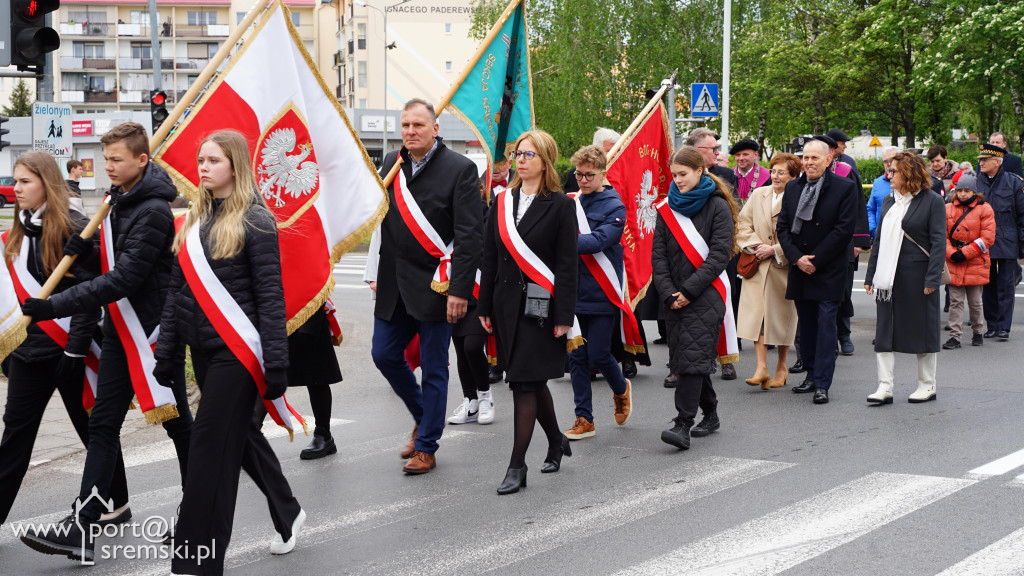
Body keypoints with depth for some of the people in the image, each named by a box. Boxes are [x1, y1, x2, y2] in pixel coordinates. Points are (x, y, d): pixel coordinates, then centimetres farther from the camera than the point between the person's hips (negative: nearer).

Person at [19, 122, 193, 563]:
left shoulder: (154, 212, -19)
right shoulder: (115, 200, 10)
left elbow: (125, 278, -25)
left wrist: (56, 306, -27)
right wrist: (86, 246, -3)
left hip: (154, 330, -8)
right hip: (120, 329, 9)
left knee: (176, 423, 6)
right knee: (103, 425, 3)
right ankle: (84, 526, 2)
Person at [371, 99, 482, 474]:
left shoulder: (460, 169, -9)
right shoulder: (392, 164, 8)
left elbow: (468, 235, -13)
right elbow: (377, 214, 15)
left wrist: (460, 289, -18)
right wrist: (377, 275, 7)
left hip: (435, 285, -6)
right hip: (394, 284, 6)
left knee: (433, 368, 3)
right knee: (385, 355, 10)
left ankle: (426, 448, 14)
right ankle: (424, 417, 33)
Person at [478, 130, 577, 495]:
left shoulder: (560, 205, -5)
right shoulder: (503, 202, 10)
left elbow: (566, 265, -7)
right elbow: (490, 258, 12)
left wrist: (563, 317, -12)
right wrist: (485, 307, 9)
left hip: (540, 305, -5)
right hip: (507, 303, 5)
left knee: (525, 382, -8)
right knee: (533, 380, 14)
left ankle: (517, 465, -4)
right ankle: (556, 442, 35)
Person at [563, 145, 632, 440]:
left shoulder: (614, 207, -5)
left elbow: (600, 241, -20)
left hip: (601, 293, -4)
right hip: (574, 291, 4)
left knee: (598, 354, -2)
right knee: (577, 357, 4)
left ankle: (621, 389, 30)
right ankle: (584, 419, 13)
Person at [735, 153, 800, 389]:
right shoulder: (758, 195, 9)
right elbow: (743, 225, 10)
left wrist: (774, 250, -13)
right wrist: (757, 247, -5)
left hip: (784, 266, -3)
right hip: (758, 265, 3)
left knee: (782, 315, 6)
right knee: (756, 311, -9)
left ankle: (781, 366, 23)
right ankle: (761, 367, -10)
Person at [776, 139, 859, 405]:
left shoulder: (844, 188, -5)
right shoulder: (792, 188, 10)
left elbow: (844, 230, -10)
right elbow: (782, 226, 9)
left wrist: (814, 260, -12)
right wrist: (796, 258, -7)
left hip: (829, 271, -5)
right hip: (799, 269, 5)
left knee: (826, 324, -6)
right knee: (806, 324, 10)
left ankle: (822, 384, -5)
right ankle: (811, 375, 21)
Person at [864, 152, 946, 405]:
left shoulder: (932, 202, -6)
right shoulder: (889, 202, 14)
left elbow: (938, 243, -10)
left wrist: (932, 278, -17)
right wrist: (870, 276, 12)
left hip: (916, 277, -6)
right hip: (888, 278, 6)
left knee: (922, 330, 4)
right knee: (884, 332, 2)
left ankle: (927, 385, 17)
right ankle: (885, 388, 3)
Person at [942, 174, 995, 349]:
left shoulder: (984, 209, -1)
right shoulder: (948, 209, 7)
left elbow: (987, 238, -6)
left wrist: (964, 253, -11)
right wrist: (951, 253, -10)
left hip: (975, 262, -2)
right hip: (953, 263, 2)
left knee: (975, 301, 7)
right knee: (955, 301, 0)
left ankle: (978, 332, 26)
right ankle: (954, 337, 2)